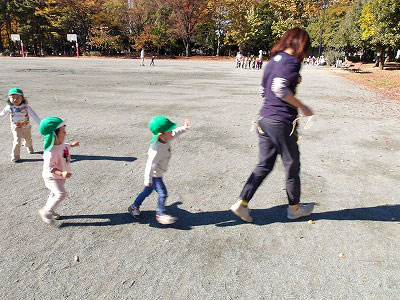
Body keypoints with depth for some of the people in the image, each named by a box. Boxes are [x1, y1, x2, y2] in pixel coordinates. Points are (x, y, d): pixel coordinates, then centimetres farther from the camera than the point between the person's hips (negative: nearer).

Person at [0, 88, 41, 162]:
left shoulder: (26, 107, -17)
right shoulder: (9, 108, -14)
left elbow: (34, 115, -18)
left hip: (26, 127, 2)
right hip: (16, 128, -1)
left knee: (28, 139, 20)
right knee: (17, 141, -12)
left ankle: (29, 148, 52)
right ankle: (15, 157, -2)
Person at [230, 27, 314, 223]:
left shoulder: (273, 60, 15)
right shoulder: (292, 61, -11)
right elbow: (280, 88, -25)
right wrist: (301, 106, -14)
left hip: (264, 119, 8)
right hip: (281, 122, -8)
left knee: (264, 165, 14)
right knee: (292, 166, 11)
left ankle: (242, 203, 11)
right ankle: (294, 208, 30)